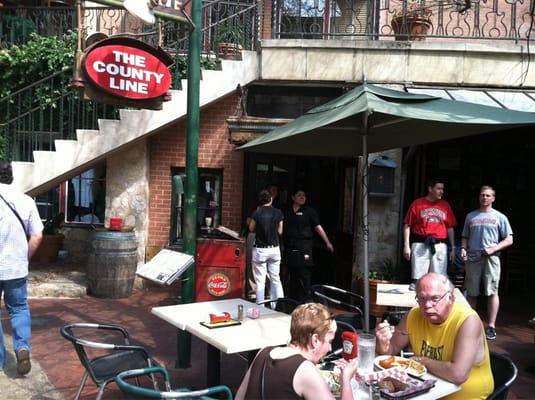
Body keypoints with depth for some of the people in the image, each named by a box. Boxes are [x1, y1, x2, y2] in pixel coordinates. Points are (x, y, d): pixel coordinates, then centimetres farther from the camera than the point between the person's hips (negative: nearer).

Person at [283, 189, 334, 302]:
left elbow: (318, 227, -1)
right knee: (292, 276, 12)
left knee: (304, 275, -5)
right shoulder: (286, 211, 11)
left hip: (304, 248, -3)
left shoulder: (309, 211, 3)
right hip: (290, 249, 3)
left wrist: (327, 243, -7)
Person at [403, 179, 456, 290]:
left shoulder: (445, 205, 11)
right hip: (420, 244, -2)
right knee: (417, 278, -2)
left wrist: (453, 248, 11)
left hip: (440, 245, 3)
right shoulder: (417, 203, 2)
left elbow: (450, 228, 14)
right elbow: (407, 225, 1)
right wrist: (406, 246, -5)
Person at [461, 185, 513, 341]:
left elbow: (509, 240, 4)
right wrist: (463, 249, 0)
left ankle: (491, 326, 0)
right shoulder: (471, 216, 14)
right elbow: (465, 237, 19)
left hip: (491, 258, -2)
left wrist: (493, 248, -10)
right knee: (471, 292, 6)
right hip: (472, 258, 2)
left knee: (492, 292, -6)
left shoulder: (499, 217, 7)